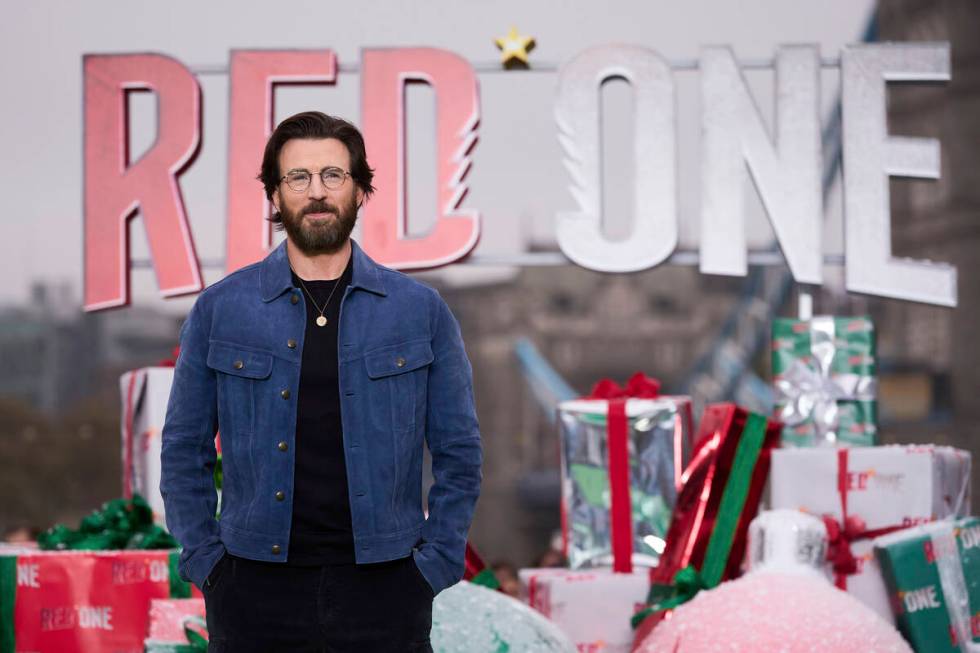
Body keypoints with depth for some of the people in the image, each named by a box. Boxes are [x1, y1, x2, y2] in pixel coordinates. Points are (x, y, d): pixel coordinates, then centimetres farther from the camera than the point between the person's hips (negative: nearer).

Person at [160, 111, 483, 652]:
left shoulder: (421, 310, 4)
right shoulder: (220, 309, 4)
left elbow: (458, 454, 7)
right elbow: (183, 451, 7)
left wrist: (435, 563, -1)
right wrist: (204, 563, 0)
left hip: (383, 587, 0)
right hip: (257, 588, 0)